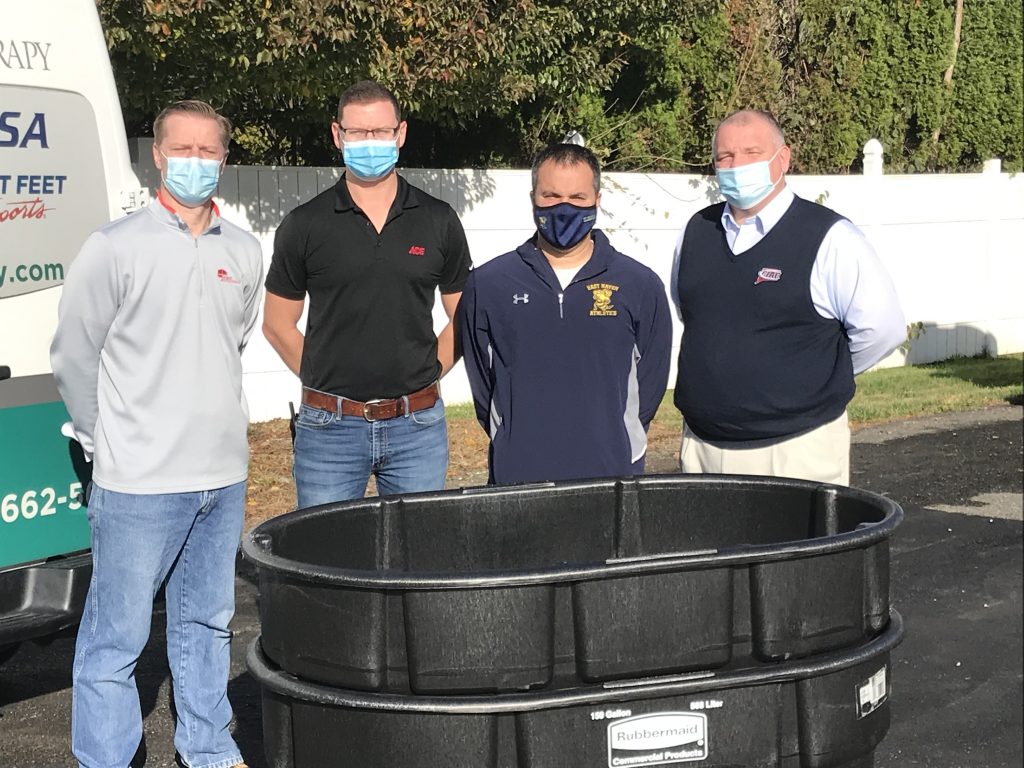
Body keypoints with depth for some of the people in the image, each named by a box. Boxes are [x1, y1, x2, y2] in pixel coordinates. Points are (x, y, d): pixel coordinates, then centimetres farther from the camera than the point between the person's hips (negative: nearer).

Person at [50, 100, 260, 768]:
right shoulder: (116, 248, -7)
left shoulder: (244, 253, 7)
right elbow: (73, 357, -1)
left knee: (208, 622, 18)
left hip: (225, 476, 5)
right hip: (139, 484, -5)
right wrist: (108, 440, 5)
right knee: (116, 638, 0)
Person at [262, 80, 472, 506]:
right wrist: (325, 382, 2)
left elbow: (463, 319, 12)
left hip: (417, 425, 1)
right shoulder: (305, 225, 1)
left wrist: (427, 372, 4)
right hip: (330, 425, -1)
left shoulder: (438, 221, 4)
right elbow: (278, 324, 7)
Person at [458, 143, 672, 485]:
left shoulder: (640, 286, 2)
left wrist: (618, 446, 5)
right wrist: (514, 444, 6)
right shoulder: (487, 284, 2)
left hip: (615, 476, 0)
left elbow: (650, 383, 8)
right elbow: (482, 386, 9)